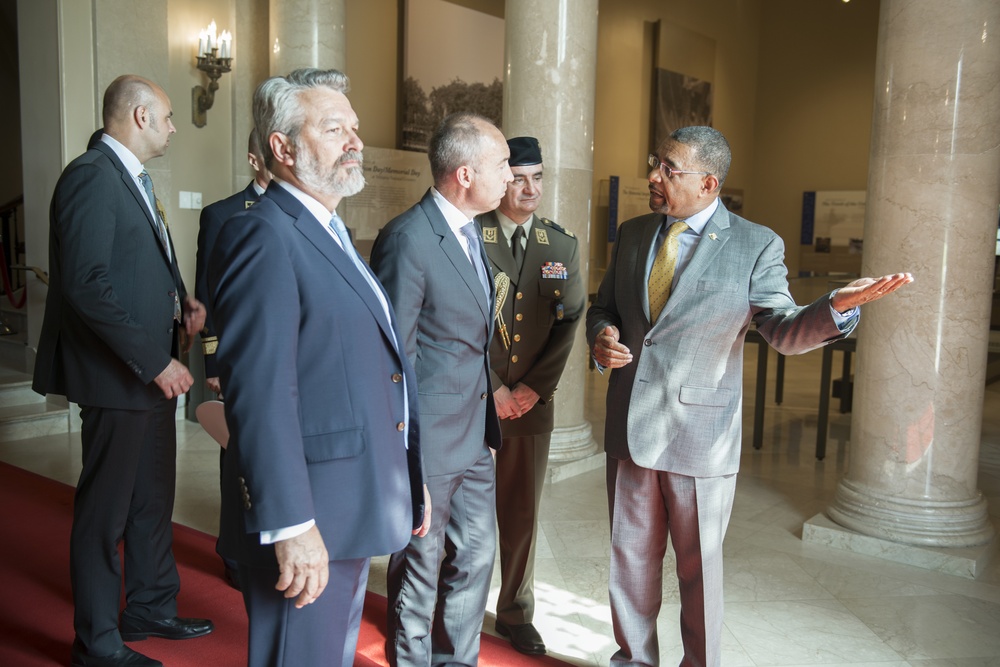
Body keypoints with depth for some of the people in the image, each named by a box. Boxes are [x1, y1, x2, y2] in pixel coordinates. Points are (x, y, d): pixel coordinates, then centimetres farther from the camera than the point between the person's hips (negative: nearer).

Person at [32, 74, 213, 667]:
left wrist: (183, 301, 1)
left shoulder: (134, 178, 14)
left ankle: (151, 607, 38)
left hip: (156, 370, 10)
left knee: (153, 499, 20)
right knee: (106, 509, 5)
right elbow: (88, 286, -24)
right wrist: (154, 362, -22)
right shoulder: (91, 176, -17)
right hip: (118, 374, -9)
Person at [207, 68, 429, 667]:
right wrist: (291, 525, -25)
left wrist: (408, 480, 19)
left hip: (351, 512, 9)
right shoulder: (264, 235, -16)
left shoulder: (333, 235, 15)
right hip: (306, 525, -9)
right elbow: (261, 393, -23)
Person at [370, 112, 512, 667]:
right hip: (429, 438, -8)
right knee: (420, 567, 11)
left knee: (475, 558, 19)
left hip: (475, 434, 8)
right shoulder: (408, 238, -19)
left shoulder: (469, 231, 9)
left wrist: (487, 419, 13)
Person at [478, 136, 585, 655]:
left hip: (532, 401, 3)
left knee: (523, 512, 11)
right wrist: (492, 389, -9)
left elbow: (568, 324, 3)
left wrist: (533, 388, -6)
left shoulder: (563, 247, 7)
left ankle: (516, 613, 26)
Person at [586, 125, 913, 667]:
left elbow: (785, 333, -6)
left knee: (699, 565, 11)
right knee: (631, 554, 17)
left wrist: (836, 307, -26)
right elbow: (604, 306, 16)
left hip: (700, 433, -4)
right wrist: (601, 335, -7)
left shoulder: (756, 245, -6)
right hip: (629, 425, 4)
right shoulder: (632, 234, 6)